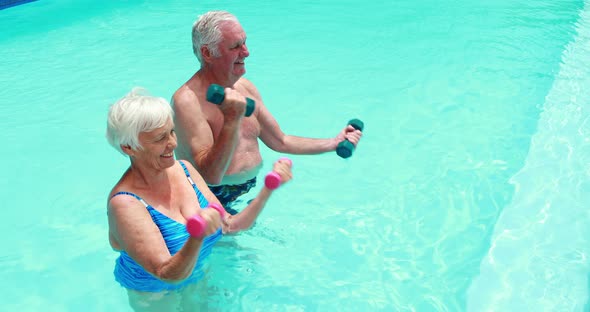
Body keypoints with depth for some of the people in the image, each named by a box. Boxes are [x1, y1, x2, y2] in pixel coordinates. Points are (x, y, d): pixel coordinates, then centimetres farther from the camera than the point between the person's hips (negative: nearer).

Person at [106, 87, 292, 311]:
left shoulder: (183, 169, -10)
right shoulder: (125, 204, -29)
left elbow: (230, 226, -7)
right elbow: (168, 275, -33)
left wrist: (269, 188, -18)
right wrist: (198, 237, -51)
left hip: (197, 279, 5)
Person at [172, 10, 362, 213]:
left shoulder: (245, 87, 6)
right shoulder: (188, 101, -19)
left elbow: (280, 142, 16)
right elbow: (211, 176, -26)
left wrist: (334, 143, 11)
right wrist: (232, 119, -33)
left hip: (250, 192, 6)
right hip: (213, 201, -6)